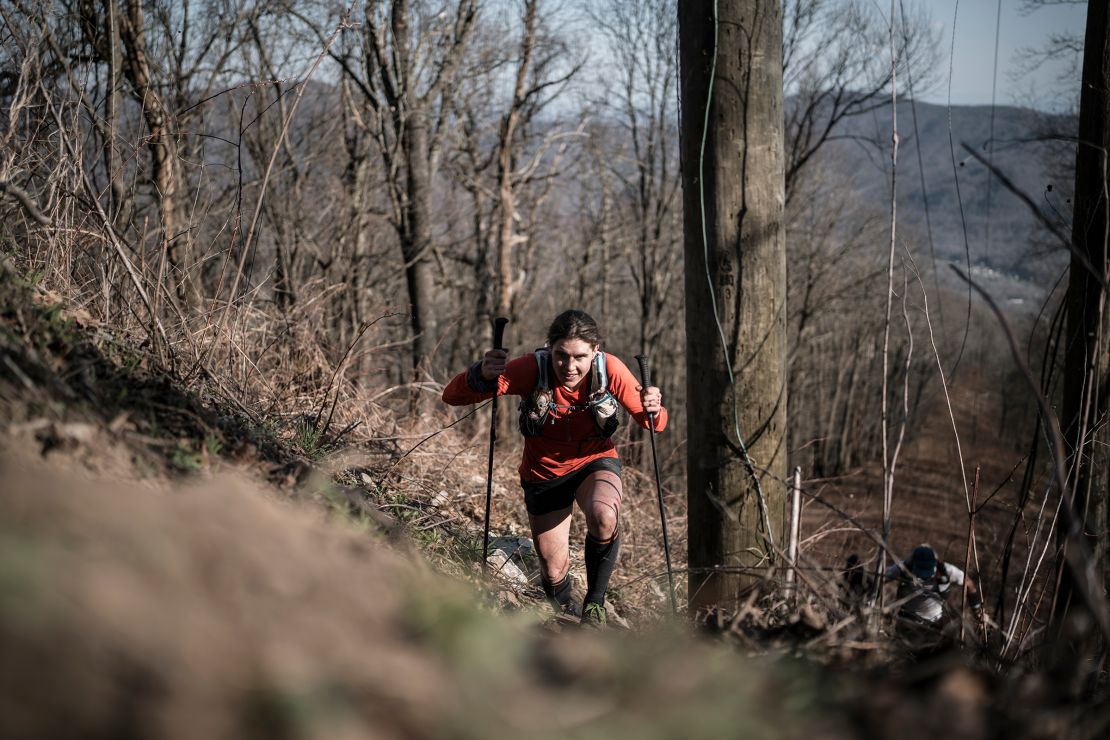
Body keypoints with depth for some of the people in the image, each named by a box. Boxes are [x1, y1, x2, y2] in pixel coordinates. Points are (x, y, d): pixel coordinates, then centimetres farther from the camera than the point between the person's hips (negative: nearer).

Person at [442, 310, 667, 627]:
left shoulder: (610, 369, -24)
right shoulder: (532, 369, -28)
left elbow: (653, 424, -13)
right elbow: (452, 396, -32)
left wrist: (653, 410, -38)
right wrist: (482, 376, -54)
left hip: (595, 462, 0)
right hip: (544, 473, 0)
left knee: (604, 517, -34)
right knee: (554, 573, 5)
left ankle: (595, 603, -9)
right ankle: (566, 610, 43)